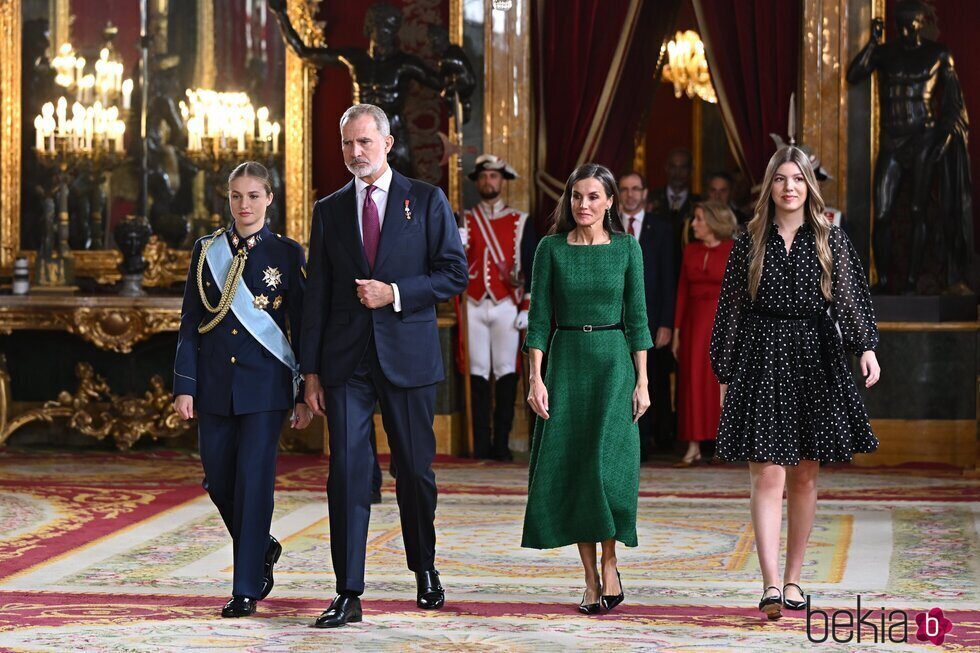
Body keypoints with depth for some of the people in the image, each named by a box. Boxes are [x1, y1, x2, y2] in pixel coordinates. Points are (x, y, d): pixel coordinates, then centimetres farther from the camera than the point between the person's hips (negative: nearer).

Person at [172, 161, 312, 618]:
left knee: (253, 480, -7)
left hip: (265, 385, -3)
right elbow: (191, 322, 7)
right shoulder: (207, 251, 7)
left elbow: (302, 326, 1)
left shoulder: (287, 253, 1)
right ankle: (263, 549, 33)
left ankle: (247, 589, 0)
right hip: (215, 385, 3)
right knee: (218, 481, 7)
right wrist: (185, 385, -1)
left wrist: (305, 394, -2)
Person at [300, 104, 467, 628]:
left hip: (407, 354, -1)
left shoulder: (426, 201, 4)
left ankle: (425, 569, 30)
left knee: (415, 469, 8)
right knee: (347, 472, -5)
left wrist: (394, 293, -13)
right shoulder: (329, 210, 10)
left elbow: (454, 273, 0)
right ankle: (348, 594, -2)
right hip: (346, 360, 1)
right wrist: (311, 370, 4)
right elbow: (317, 294, 9)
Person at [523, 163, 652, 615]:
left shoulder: (627, 248, 3)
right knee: (570, 465, 0)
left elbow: (636, 318, 3)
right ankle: (591, 578, 7)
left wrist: (642, 381, -2)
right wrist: (536, 378, -7)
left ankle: (610, 564, 5)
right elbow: (539, 318, 1)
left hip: (614, 361, -1)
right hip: (566, 361, 1)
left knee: (609, 463, -12)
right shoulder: (550, 248, 3)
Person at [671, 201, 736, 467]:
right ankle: (693, 447, 2)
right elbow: (682, 292, 7)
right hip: (695, 322, 4)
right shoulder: (690, 251, 9)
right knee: (693, 380, 1)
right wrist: (677, 330, 3)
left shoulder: (733, 251, -4)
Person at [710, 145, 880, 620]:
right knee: (768, 476, -9)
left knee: (804, 477, 7)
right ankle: (771, 586, -14)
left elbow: (852, 300, 0)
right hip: (762, 362, -1)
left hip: (815, 363, 1)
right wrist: (726, 373, 8)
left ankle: (793, 579, 19)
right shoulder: (750, 244, 6)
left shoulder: (831, 242, 6)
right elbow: (731, 310, 9)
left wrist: (866, 348, -16)